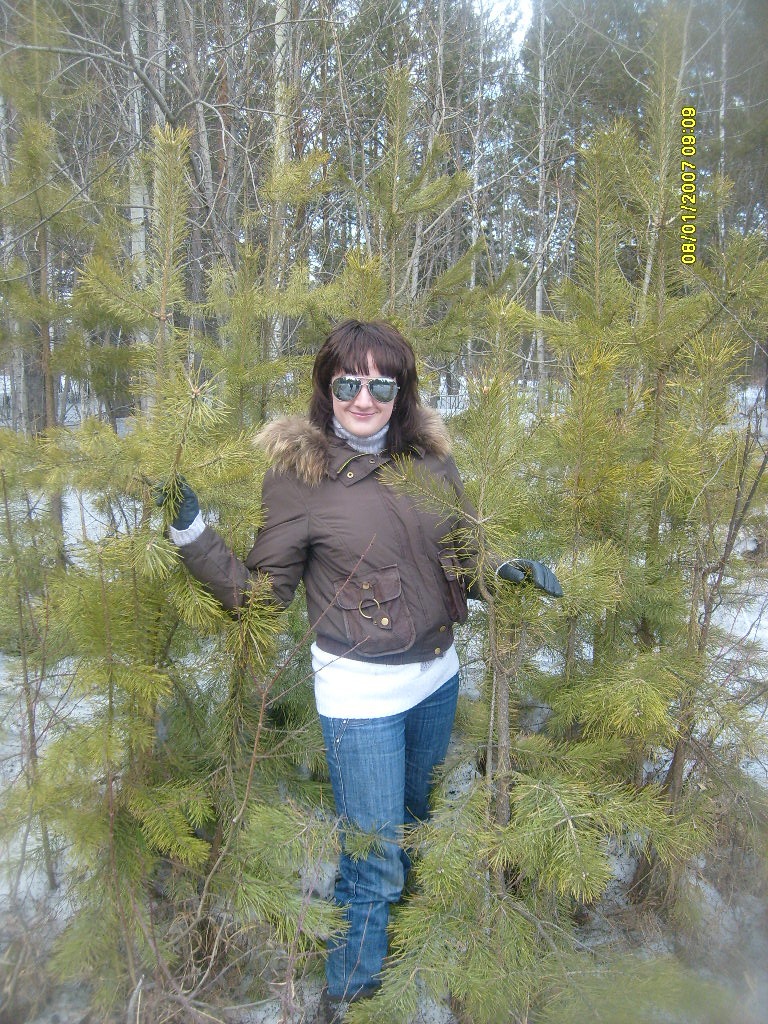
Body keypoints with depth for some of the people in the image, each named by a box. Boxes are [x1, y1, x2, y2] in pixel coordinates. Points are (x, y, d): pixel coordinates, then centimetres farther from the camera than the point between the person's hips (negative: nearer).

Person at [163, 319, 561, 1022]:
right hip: (360, 694, -5)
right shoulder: (299, 472, -13)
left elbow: (464, 553, 10)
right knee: (373, 859, 5)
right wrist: (191, 532, -22)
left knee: (415, 820, 28)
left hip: (438, 677, 6)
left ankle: (395, 933, 59)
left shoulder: (430, 457, -2)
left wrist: (510, 568, -9)